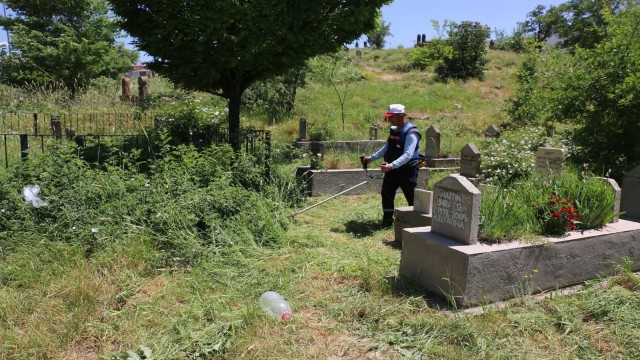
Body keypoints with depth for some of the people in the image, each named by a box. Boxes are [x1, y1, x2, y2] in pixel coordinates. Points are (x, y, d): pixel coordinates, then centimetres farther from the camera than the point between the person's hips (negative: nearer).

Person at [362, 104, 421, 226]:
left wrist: (391, 165, -40)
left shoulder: (411, 133, -19)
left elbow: (407, 155, -30)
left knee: (412, 197, 1)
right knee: (386, 193, 7)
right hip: (392, 170, 8)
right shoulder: (393, 130, 9)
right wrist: (372, 157, 14)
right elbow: (386, 148, 20)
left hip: (407, 171, -8)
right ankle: (387, 219, 19)